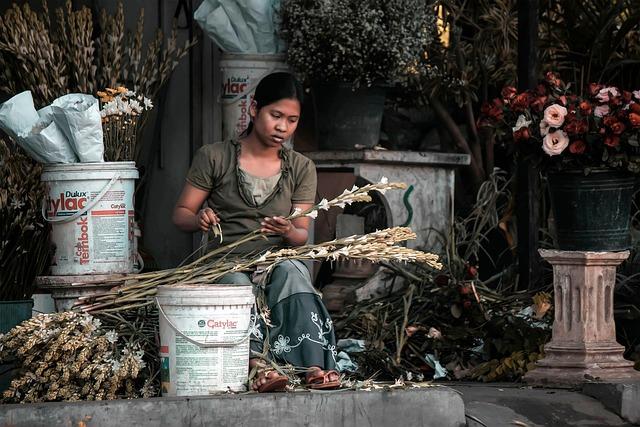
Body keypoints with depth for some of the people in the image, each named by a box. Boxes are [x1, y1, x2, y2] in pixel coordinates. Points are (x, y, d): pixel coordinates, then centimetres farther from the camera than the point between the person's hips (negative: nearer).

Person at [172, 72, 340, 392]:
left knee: (290, 271, -35)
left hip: (278, 260, 1)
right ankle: (257, 363, -60)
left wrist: (288, 232, -20)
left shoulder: (301, 169, 12)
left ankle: (313, 366, -52)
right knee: (237, 283, -37)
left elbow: (302, 236, 5)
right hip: (226, 265, -1)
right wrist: (199, 220, -19)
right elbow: (180, 214, 5)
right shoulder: (214, 157, 5)